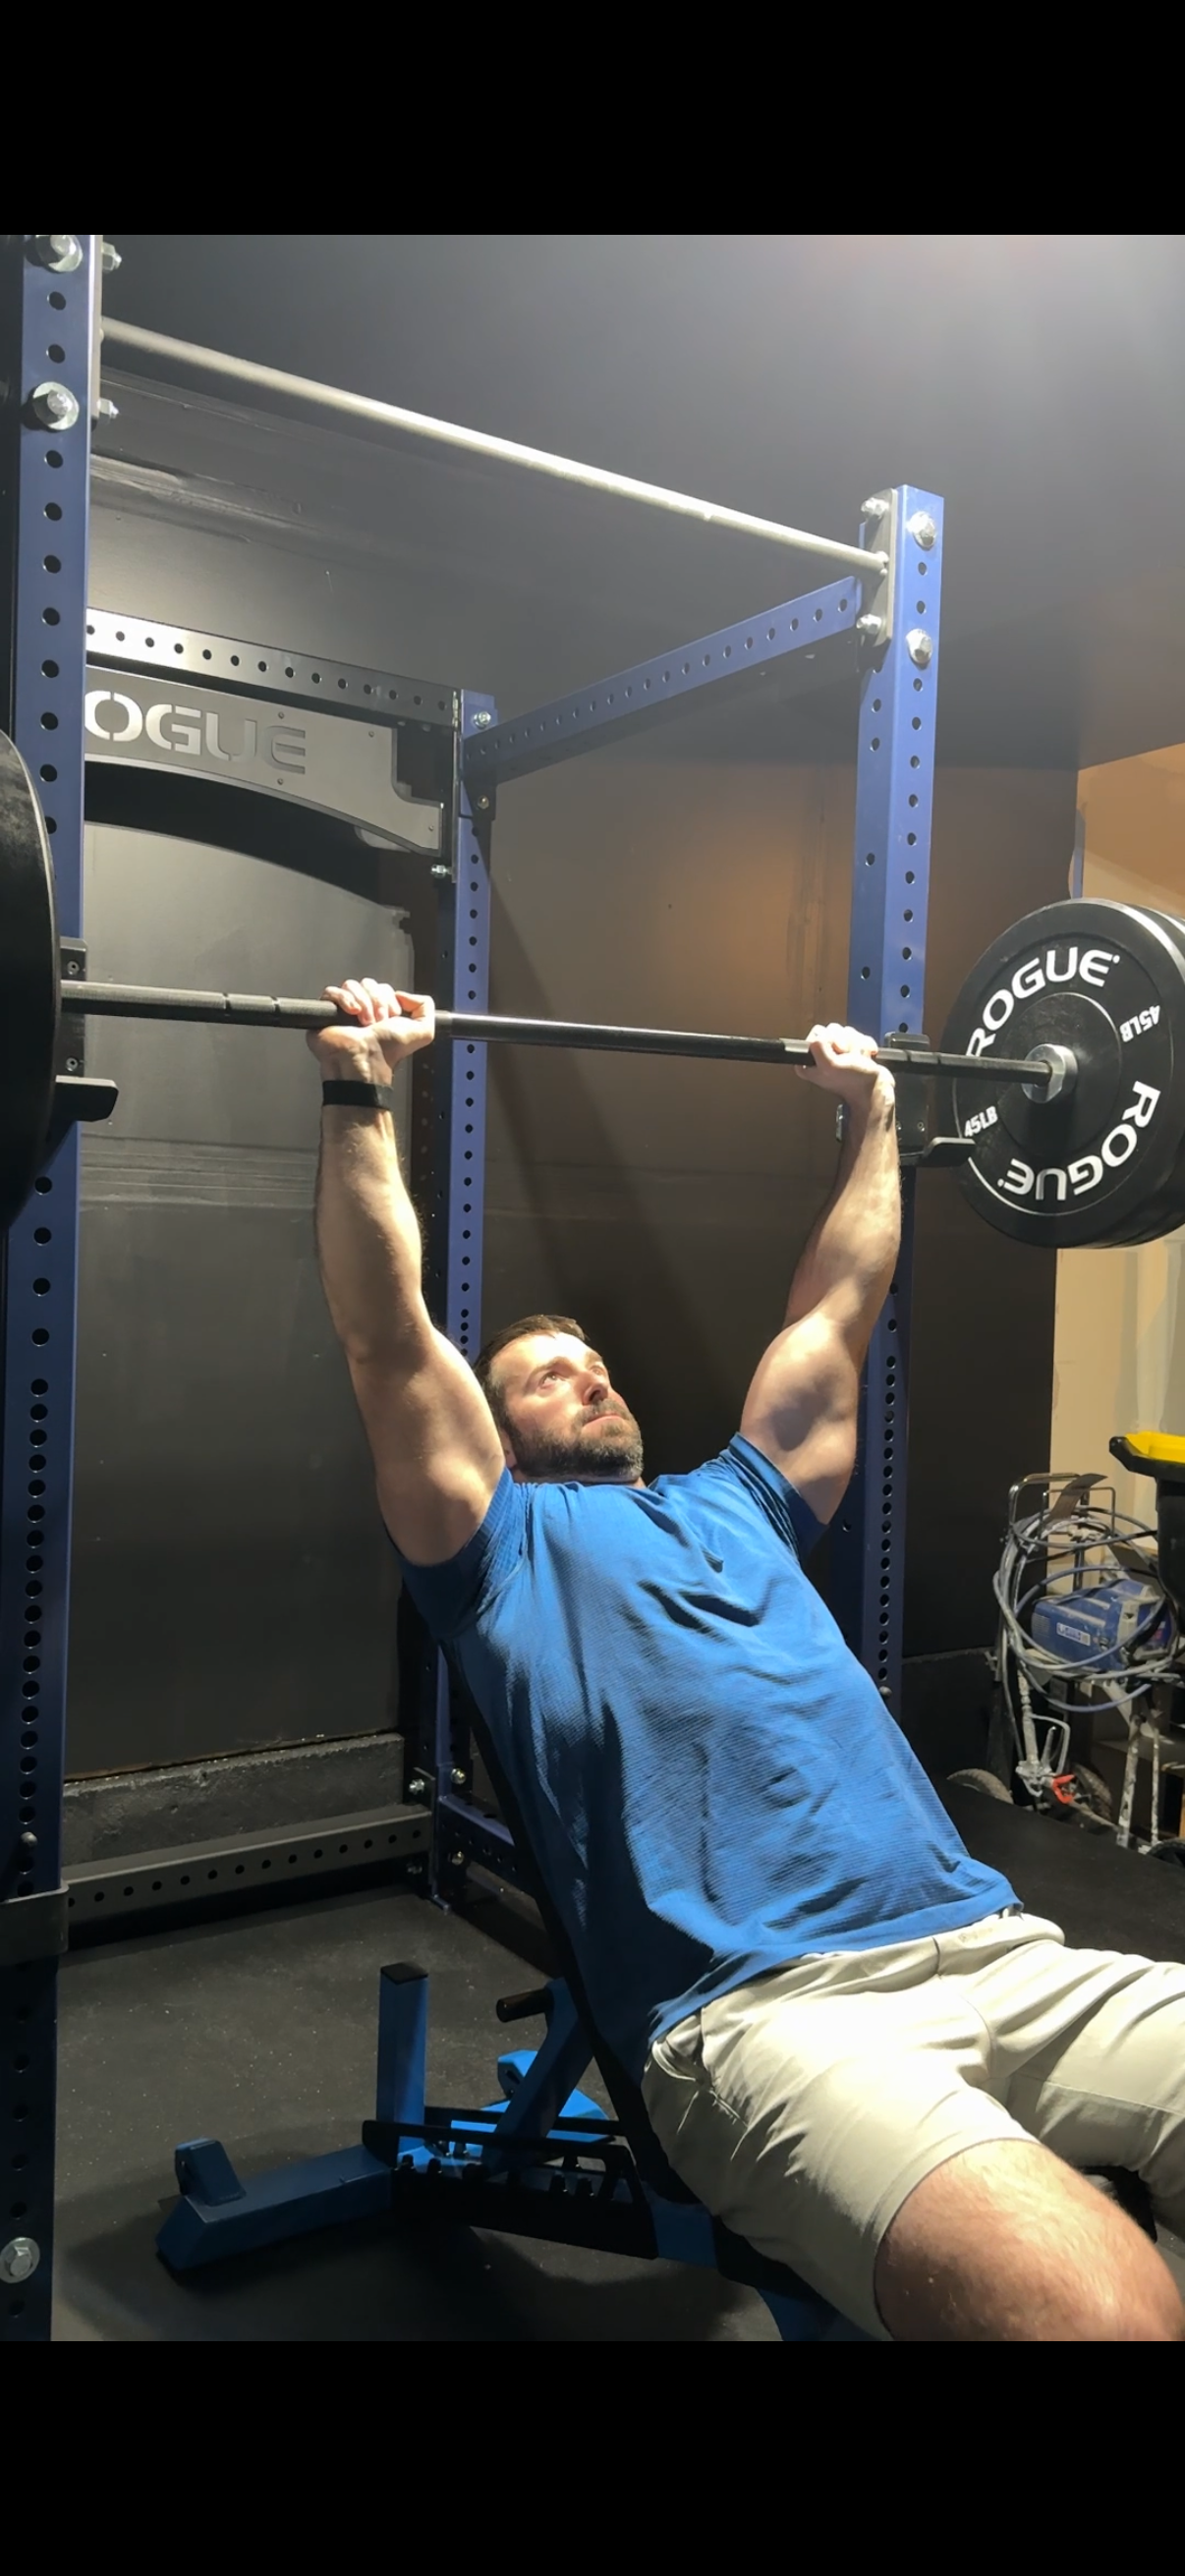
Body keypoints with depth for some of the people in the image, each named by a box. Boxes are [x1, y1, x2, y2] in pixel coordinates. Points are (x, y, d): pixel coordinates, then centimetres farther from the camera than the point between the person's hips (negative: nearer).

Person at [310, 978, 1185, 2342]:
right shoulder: (499, 1545, 14)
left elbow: (834, 1315, 36)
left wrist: (872, 1115, 40)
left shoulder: (735, 1500, 29)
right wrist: (359, 1095, 1)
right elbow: (391, 1344, 4)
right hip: (759, 2008, -6)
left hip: (992, 1947, 6)